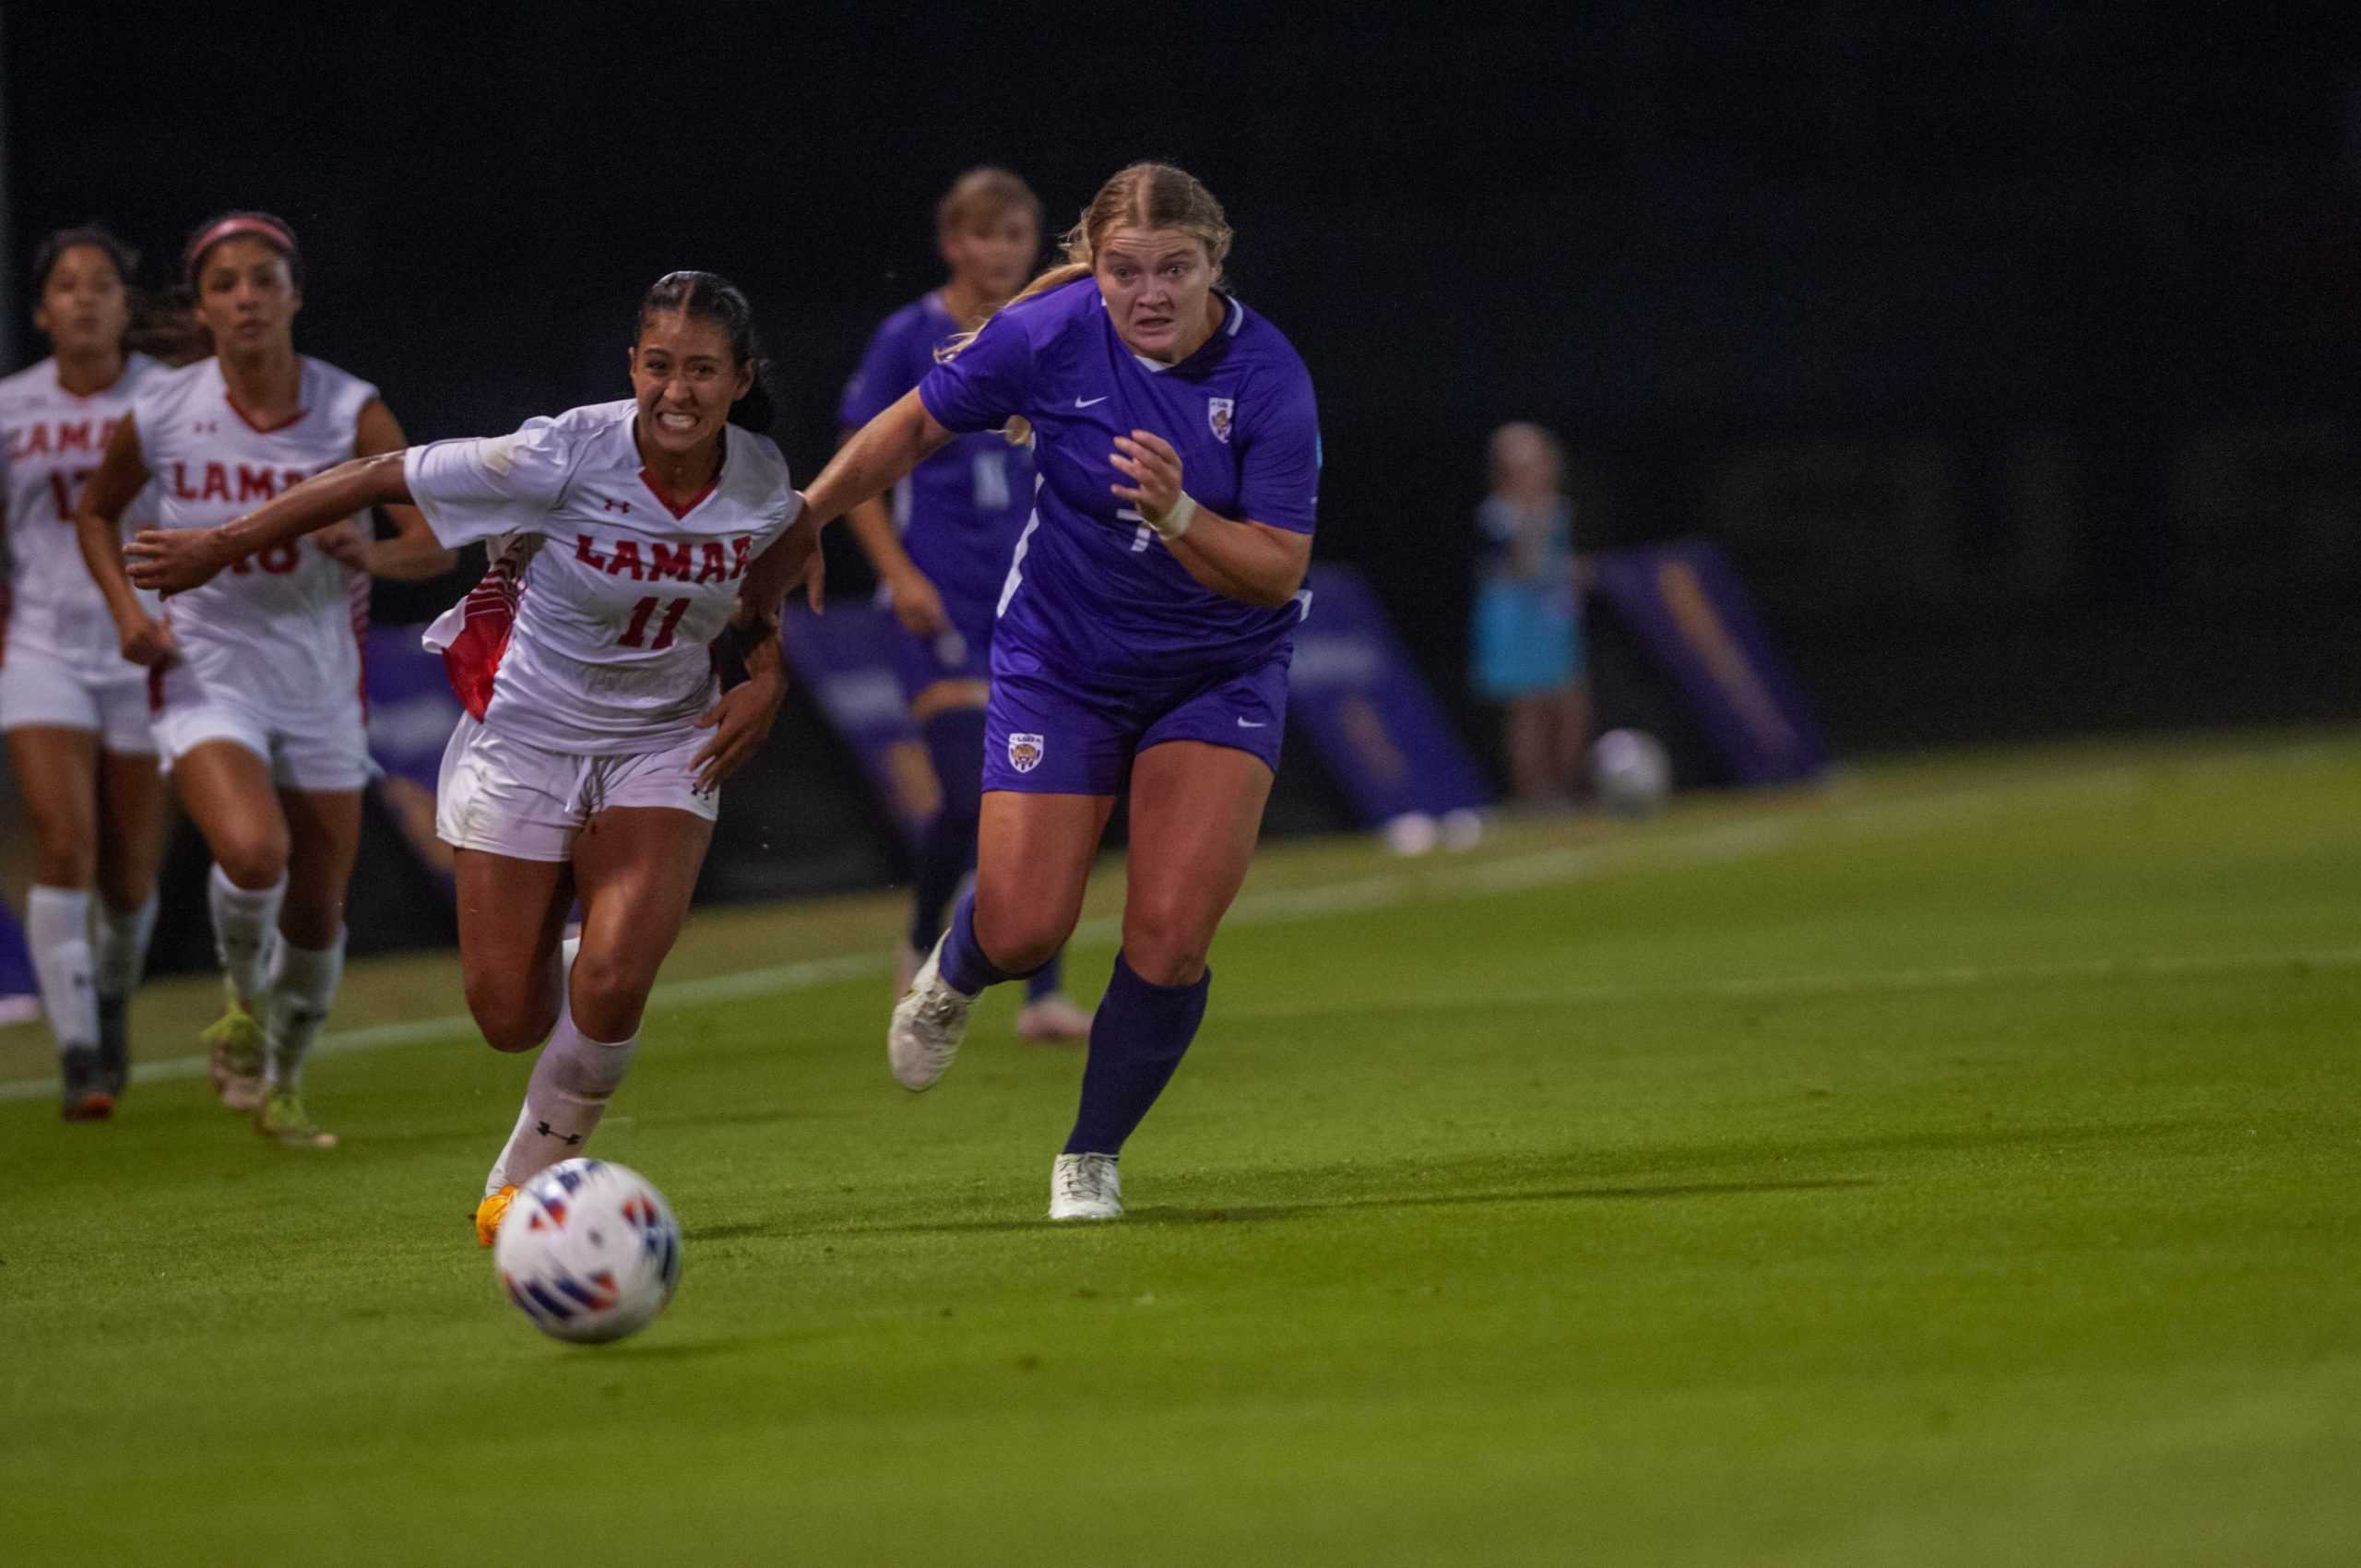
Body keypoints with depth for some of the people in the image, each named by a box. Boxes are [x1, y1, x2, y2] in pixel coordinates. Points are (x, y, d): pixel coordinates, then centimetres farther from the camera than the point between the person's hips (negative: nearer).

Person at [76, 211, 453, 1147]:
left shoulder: (351, 413, -11)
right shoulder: (161, 414, -8)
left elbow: (436, 543, -13)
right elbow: (97, 511, 11)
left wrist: (373, 555, -35)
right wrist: (127, 607, -5)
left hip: (320, 681, 2)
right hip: (206, 674, -2)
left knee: (317, 910, 8)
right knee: (254, 852, -28)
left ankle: (284, 1082, 36)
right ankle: (244, 998, 5)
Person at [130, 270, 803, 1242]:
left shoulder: (762, 483, -11)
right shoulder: (563, 459, -24)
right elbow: (380, 479, -16)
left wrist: (766, 678, -2)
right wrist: (217, 549, -10)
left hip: (663, 750, 2)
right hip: (521, 743, -2)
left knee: (610, 986, -18)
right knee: (509, 1017, 0)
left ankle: (526, 1181, 8)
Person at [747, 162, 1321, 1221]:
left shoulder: (1268, 379, -20)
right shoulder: (1048, 336, -17)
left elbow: (1278, 571, -21)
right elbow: (917, 425, 0)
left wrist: (1176, 513, -38)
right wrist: (803, 522, 5)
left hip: (1220, 674, 0)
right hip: (1060, 662, 1)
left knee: (1172, 937, -13)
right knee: (1024, 930, -4)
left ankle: (1092, 1156, 9)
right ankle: (951, 978, 35)